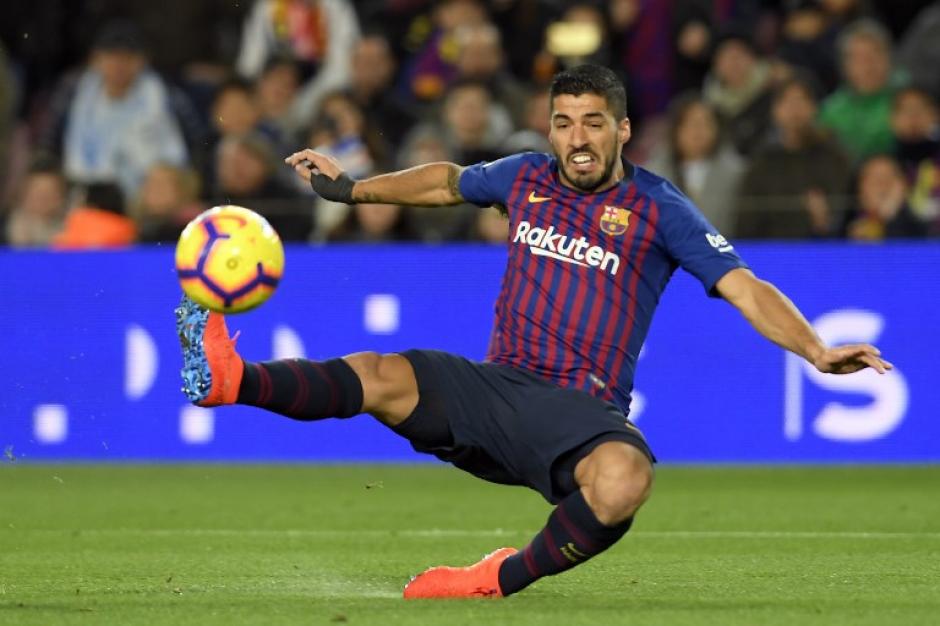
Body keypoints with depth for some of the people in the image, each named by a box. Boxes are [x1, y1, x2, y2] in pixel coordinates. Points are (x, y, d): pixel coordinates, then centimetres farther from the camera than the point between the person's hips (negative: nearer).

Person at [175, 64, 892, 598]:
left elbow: (745, 288, -8)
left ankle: (504, 577, -17)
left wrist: (818, 350, -23)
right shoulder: (525, 177, 11)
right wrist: (351, 188, 37)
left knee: (624, 479, -37)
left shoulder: (657, 208, -2)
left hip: (582, 409, -4)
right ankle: (230, 379, -35)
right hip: (497, 386, 4)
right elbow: (448, 182, 34)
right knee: (384, 377, -22)